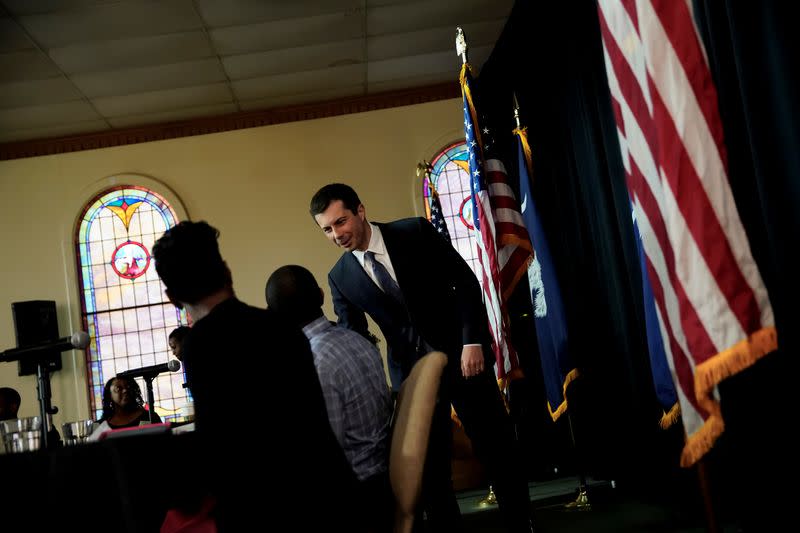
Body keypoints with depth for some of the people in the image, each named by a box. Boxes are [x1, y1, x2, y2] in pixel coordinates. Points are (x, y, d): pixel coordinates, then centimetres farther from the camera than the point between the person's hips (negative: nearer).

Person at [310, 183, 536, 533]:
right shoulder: (340, 277, 1)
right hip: (411, 368, 2)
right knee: (428, 461, 3)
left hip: (460, 353, -2)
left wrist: (473, 341, -15)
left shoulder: (415, 232, -7)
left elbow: (465, 281, -6)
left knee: (496, 446, 5)